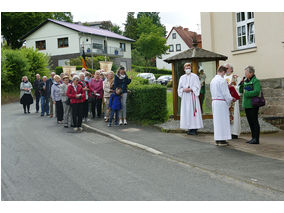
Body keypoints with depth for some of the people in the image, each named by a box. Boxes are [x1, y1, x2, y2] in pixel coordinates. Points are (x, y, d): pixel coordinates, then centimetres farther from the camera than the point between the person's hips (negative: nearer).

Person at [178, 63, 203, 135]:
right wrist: (184, 89, -8)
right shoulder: (182, 77, 13)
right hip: (185, 97, 4)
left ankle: (194, 129, -5)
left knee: (193, 111, -8)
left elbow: (197, 87, -4)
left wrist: (190, 89, -17)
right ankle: (190, 128, 7)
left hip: (192, 97, -4)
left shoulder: (195, 76, 1)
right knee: (186, 112, 1)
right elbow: (179, 88, 12)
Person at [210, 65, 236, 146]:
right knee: (223, 121, -2)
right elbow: (226, 93, -15)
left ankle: (217, 139, 15)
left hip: (214, 101, 8)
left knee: (216, 121, 11)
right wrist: (232, 99, 2)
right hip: (221, 102, -8)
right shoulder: (222, 80, -13)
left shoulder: (212, 80, 11)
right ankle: (222, 140, -1)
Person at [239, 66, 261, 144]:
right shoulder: (245, 81, 13)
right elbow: (241, 91, 15)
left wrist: (246, 93, -17)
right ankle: (253, 138, 21)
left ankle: (256, 139, 2)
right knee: (250, 122, 12)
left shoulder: (256, 81, -10)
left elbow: (257, 92, -21)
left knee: (254, 121, -3)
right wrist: (241, 85, -1)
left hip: (253, 105, -8)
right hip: (246, 105, 8)